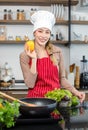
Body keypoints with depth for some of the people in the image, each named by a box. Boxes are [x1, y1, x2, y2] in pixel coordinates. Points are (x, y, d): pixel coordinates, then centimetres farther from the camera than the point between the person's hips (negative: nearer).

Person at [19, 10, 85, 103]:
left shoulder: (57, 52, 3)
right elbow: (30, 84, -7)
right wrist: (34, 59, -13)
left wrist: (75, 91, -5)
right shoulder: (24, 55, -1)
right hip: (36, 97, -1)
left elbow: (62, 78, 10)